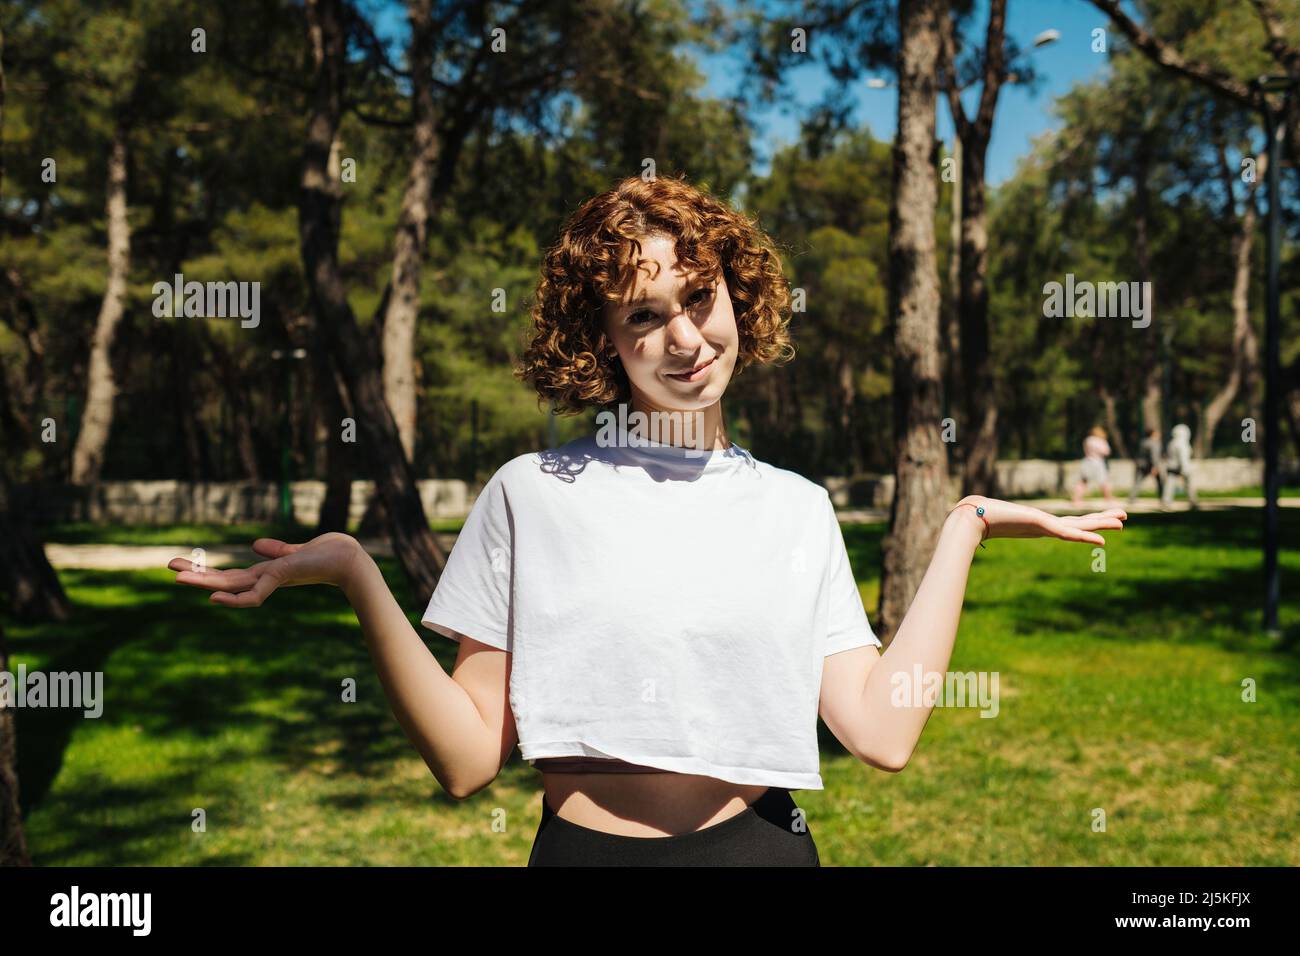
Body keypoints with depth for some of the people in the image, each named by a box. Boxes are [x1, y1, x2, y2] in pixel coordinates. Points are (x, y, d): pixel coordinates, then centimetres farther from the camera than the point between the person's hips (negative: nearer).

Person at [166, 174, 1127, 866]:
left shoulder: (797, 508, 5)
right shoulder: (532, 492, -2)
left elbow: (883, 730, -6)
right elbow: (470, 759, -7)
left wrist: (964, 528, -1)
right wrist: (355, 576, -17)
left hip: (761, 845, 2)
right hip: (583, 846, -1)